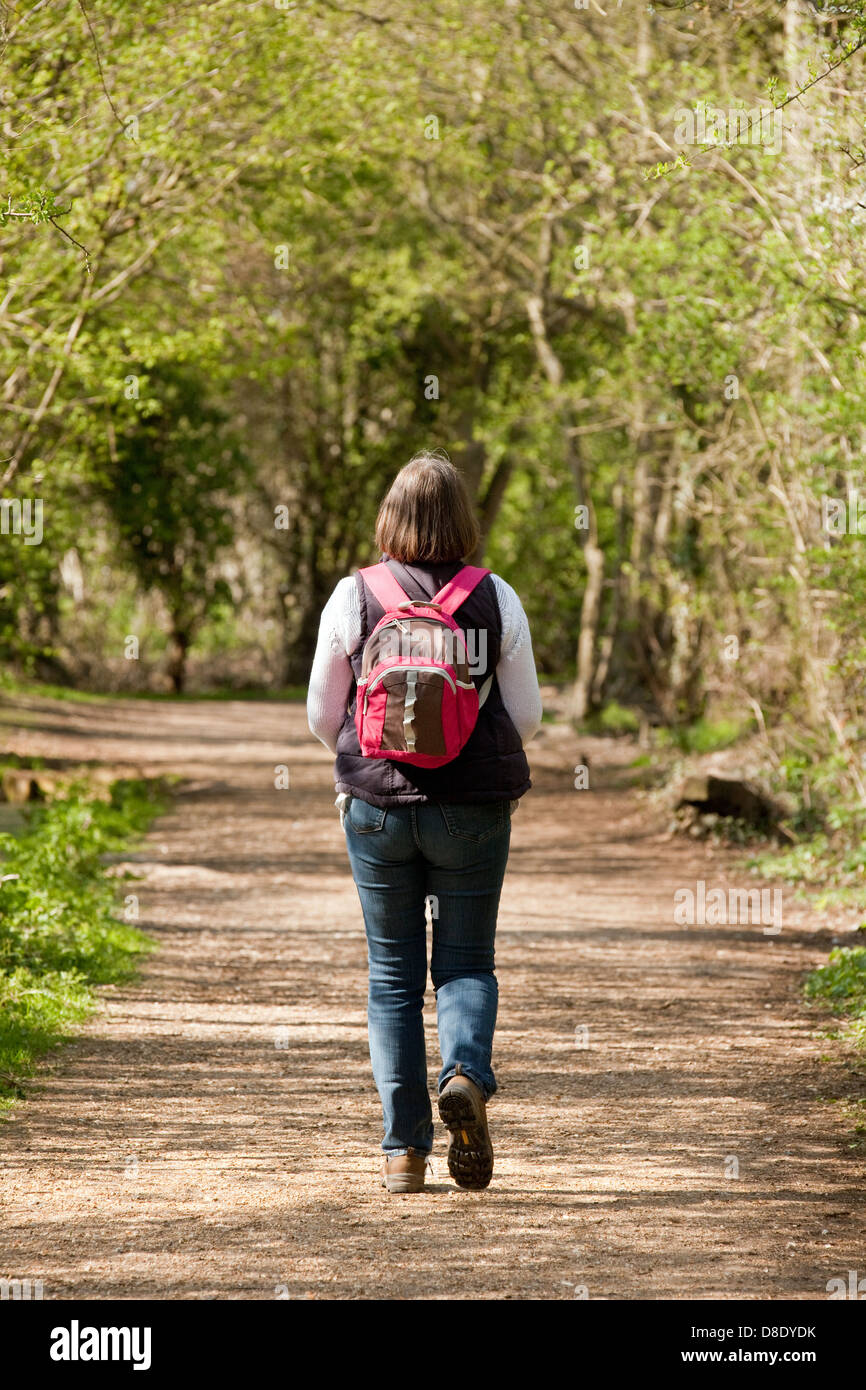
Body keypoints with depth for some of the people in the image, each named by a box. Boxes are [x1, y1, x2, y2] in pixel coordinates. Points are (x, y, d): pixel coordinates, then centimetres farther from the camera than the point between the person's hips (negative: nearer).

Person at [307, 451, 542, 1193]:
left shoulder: (353, 598, -5)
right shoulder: (497, 600, -5)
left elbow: (323, 716, 2)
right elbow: (526, 716, 1)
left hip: (378, 806, 0)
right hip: (475, 809, 0)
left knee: (393, 973, 9)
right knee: (468, 961, 12)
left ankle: (404, 1148, 5)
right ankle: (466, 1072, -17)